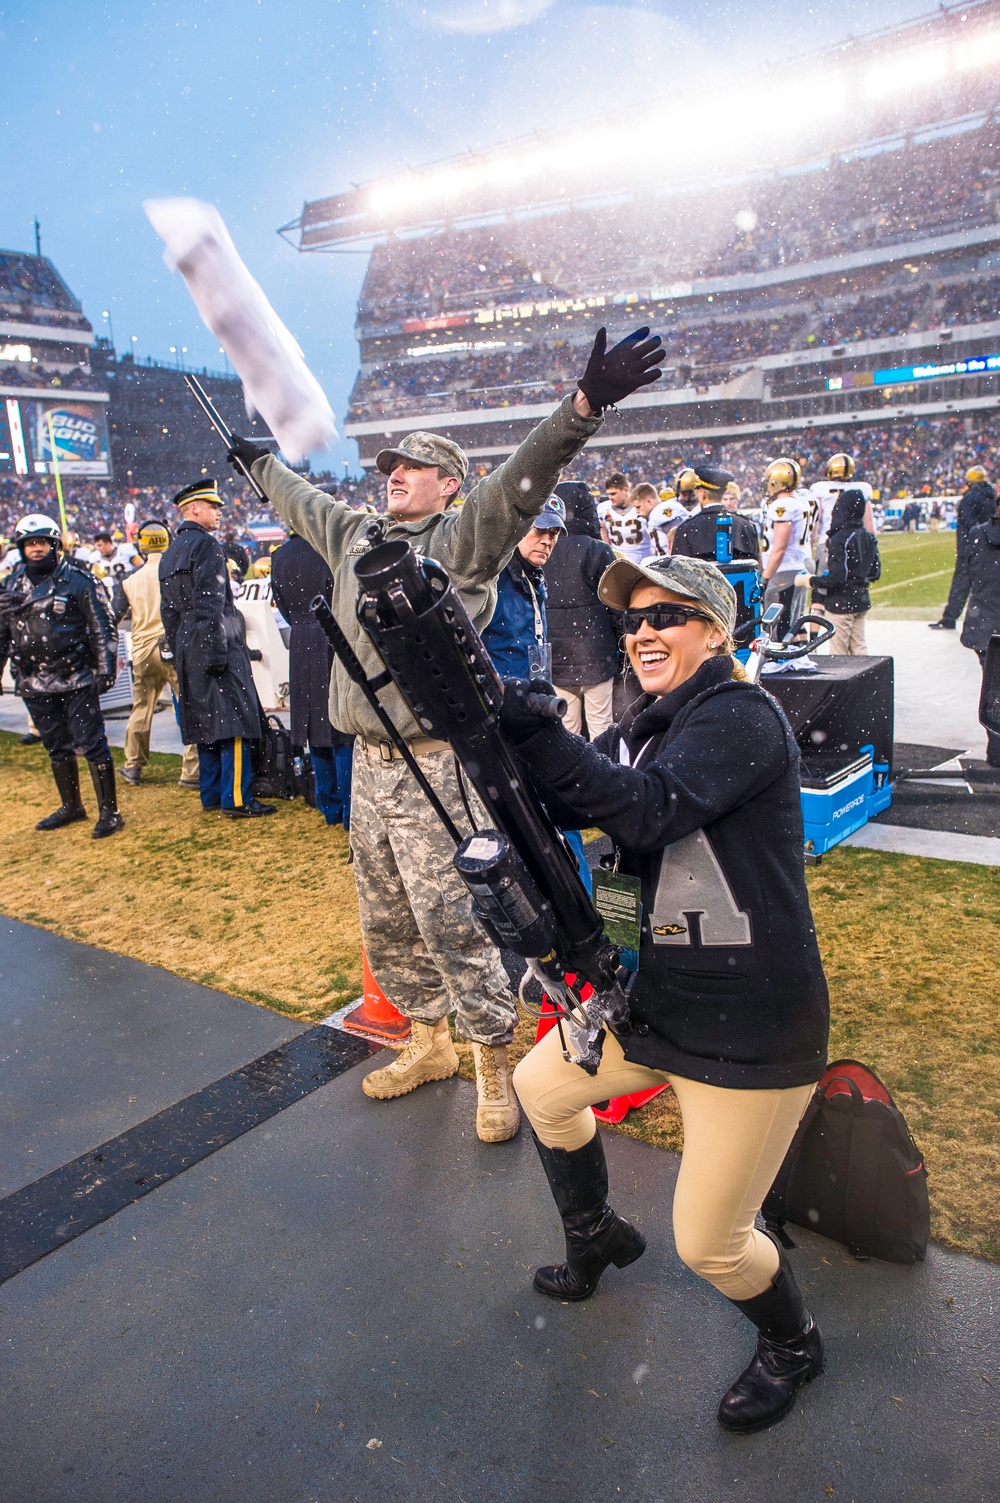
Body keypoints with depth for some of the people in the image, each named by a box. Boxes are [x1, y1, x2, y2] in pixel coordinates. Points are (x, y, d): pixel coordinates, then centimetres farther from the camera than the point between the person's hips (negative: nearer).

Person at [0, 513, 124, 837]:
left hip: (77, 680, -5)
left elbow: (103, 627, -3)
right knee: (57, 748, 14)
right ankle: (71, 806, 28)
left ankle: (109, 811, 2)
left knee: (91, 744, -5)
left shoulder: (77, 579, -4)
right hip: (35, 685, 5)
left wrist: (106, 669, -9)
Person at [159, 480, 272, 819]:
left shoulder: (169, 555, 17)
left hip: (188, 652, 9)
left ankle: (211, 795, 20)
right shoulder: (206, 544, -10)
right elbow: (210, 604, -19)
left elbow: (169, 611, 19)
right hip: (218, 647, -9)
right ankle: (236, 800, -4)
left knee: (205, 723, 14)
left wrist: (179, 654, 21)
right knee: (233, 724, -5)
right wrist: (216, 652, -20)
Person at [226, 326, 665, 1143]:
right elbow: (300, 500, 35)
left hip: (435, 767, -8)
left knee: (452, 920, -3)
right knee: (386, 922, 17)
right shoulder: (354, 534, 15)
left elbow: (521, 481, -23)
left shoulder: (462, 539, -7)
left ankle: (494, 1064, 17)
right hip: (369, 763, 8)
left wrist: (585, 405, -38)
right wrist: (259, 461, 49)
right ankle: (429, 1040, 37)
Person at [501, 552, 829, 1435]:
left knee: (709, 1244, 3)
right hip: (656, 995, 9)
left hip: (752, 1028, -9)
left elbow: (649, 809, -33)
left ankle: (793, 1345, 38)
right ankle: (597, 1239, 50)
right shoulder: (645, 730, 9)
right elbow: (565, 800, -1)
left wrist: (532, 727, -39)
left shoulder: (742, 717, -19)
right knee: (541, 1085, 24)